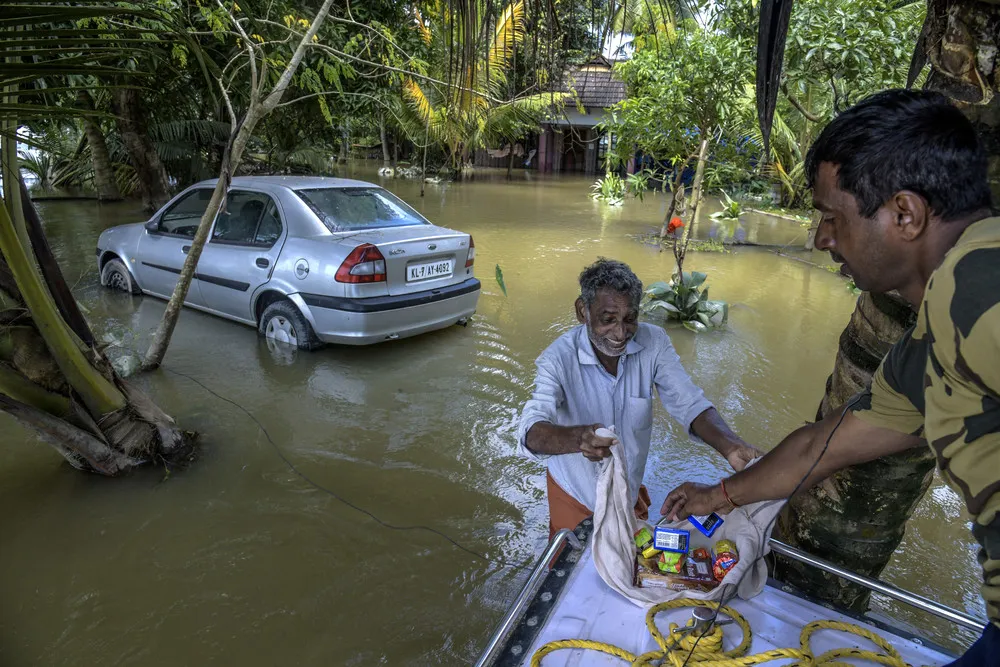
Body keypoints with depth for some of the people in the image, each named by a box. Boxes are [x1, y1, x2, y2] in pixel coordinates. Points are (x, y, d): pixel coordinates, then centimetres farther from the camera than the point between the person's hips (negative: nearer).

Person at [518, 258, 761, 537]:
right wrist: (580, 438, -60)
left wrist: (729, 446, -38)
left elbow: (689, 404, -18)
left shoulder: (653, 342, -17)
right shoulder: (559, 359, -27)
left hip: (631, 491, 4)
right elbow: (531, 433, -38)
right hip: (575, 494, -3)